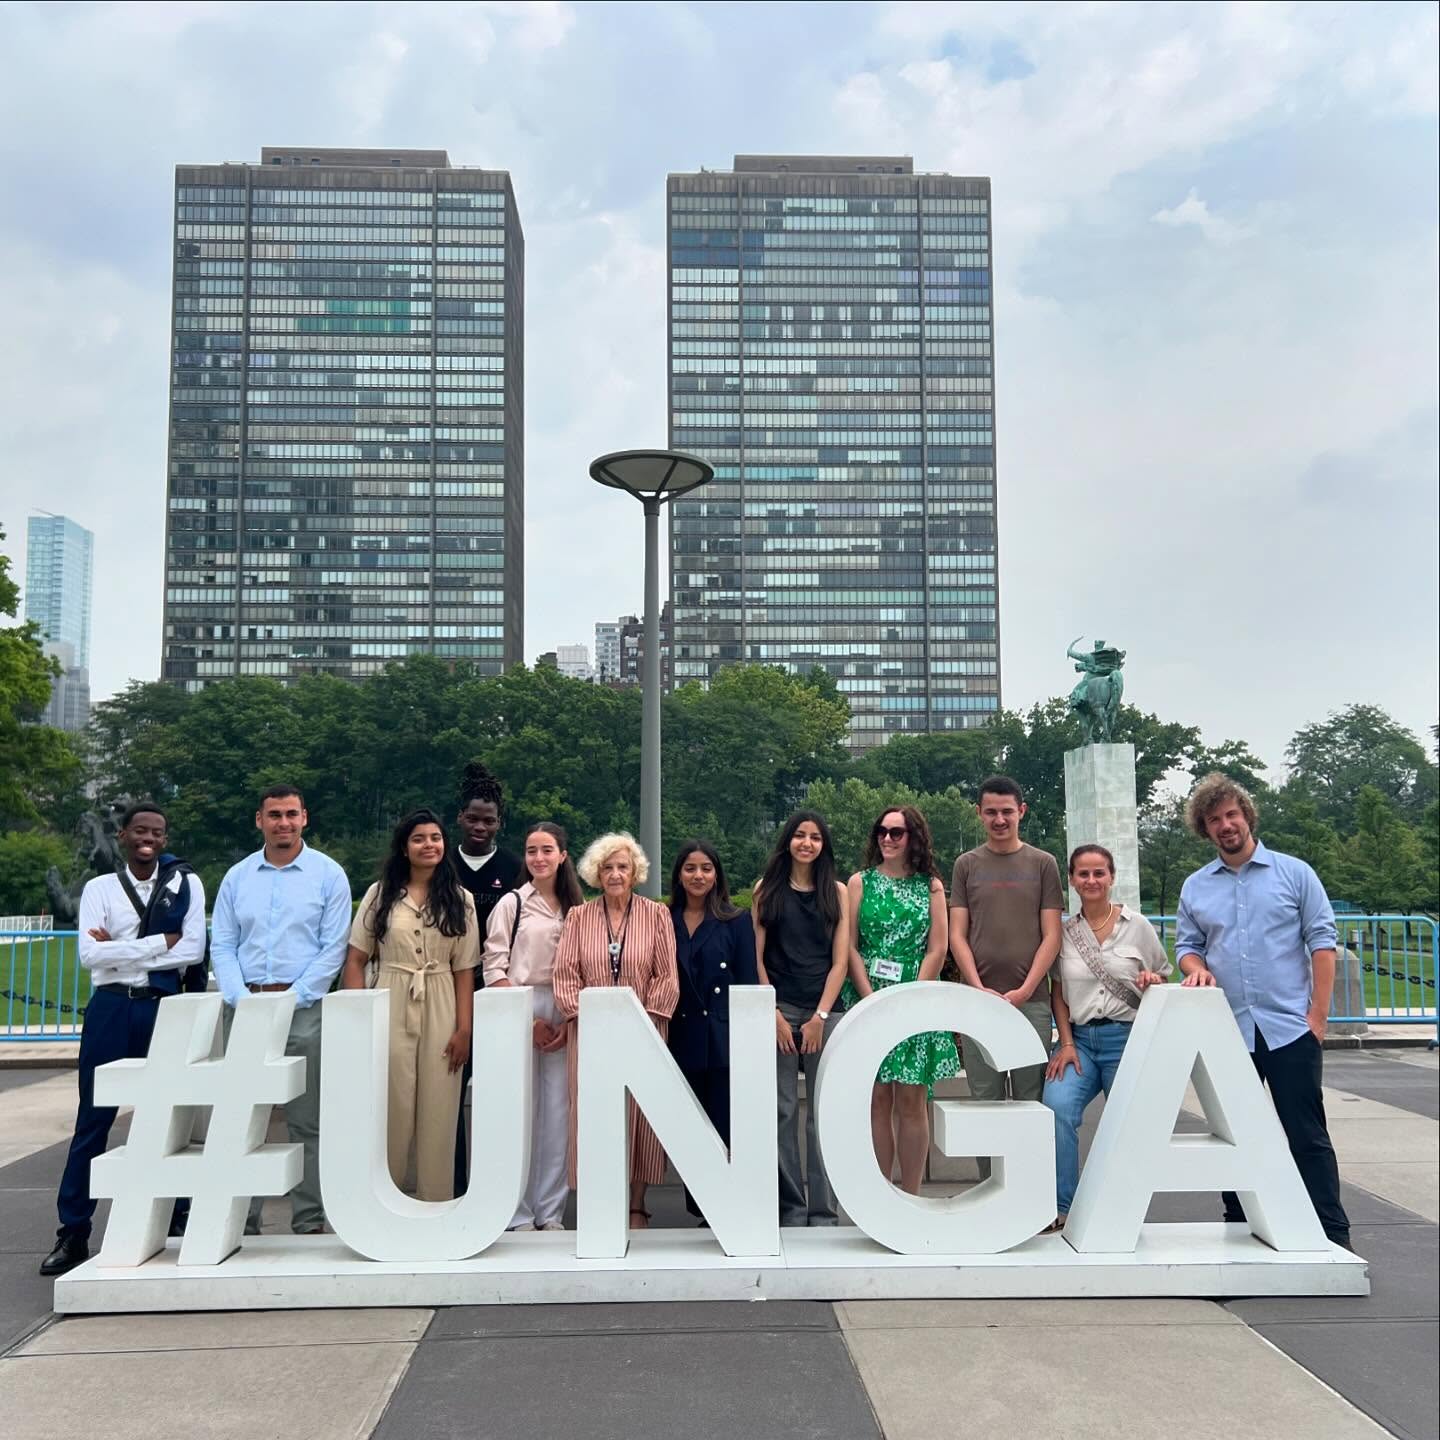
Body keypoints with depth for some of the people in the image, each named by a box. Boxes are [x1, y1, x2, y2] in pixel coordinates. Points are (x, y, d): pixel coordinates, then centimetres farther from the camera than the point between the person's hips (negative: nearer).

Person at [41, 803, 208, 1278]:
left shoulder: (186, 884, 4)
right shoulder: (99, 888, 4)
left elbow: (194, 950, -9)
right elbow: (90, 955, -9)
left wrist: (121, 949, -10)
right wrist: (159, 943, -13)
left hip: (166, 1008, 0)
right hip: (111, 1010, 0)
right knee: (92, 1120, 3)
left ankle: (175, 1221, 19)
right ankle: (73, 1234, 11)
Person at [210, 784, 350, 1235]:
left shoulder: (328, 875, 3)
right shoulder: (237, 876, 12)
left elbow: (333, 948, -3)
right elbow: (221, 947, 8)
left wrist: (290, 999, -11)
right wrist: (243, 999, -7)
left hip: (304, 1007, -3)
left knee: (306, 1121, 0)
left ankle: (309, 1221, 6)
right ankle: (241, 1219, 12)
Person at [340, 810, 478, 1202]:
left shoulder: (459, 899, 7)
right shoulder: (380, 893, 5)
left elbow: (464, 971, 4)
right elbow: (355, 959, 4)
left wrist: (464, 1029, -3)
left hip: (441, 1013, 1)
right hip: (390, 1011, -1)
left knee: (438, 1114, 3)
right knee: (391, 1111, 2)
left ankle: (436, 1204, 16)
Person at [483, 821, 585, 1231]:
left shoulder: (576, 907, 10)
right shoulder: (511, 904, 2)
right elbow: (494, 969, -2)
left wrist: (570, 1022, -2)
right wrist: (528, 1020, -8)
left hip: (564, 1019, 3)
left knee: (558, 1116, 2)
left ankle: (551, 1213, 11)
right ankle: (519, 1214, 6)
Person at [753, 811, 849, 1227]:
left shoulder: (837, 892, 8)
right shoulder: (767, 889, 7)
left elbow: (840, 960, 3)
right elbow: (756, 958, 3)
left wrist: (819, 1017, -6)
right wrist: (774, 1015, -5)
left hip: (825, 1012, 0)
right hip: (777, 1010, 0)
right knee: (782, 1111, 1)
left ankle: (823, 1211, 7)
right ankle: (791, 1207, 11)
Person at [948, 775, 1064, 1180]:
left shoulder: (1043, 864, 7)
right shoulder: (967, 865, 10)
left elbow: (1051, 936, 3)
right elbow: (957, 935, 5)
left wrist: (1025, 990, -8)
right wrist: (979, 989, -7)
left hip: (1031, 1000, -1)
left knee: (1031, 1100, 1)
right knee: (985, 1100, 4)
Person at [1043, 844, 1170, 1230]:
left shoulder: (1138, 926, 4)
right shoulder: (1064, 932, 8)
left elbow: (1165, 983, 11)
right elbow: (1058, 993, 9)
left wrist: (1153, 981, -12)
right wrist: (1066, 1043, -1)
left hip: (1127, 1037, -1)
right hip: (1080, 1038, 1)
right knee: (1057, 1106, -22)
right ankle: (1061, 1207, -12)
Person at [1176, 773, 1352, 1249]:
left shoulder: (1293, 873, 2)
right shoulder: (1195, 887, 11)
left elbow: (1322, 942, -1)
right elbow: (1186, 946, 15)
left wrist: (1319, 1014, -8)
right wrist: (1198, 969, -8)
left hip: (1290, 1027, -3)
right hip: (1226, 1031, 3)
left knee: (1307, 1133, -1)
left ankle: (1333, 1233, 6)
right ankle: (1237, 1227, 19)